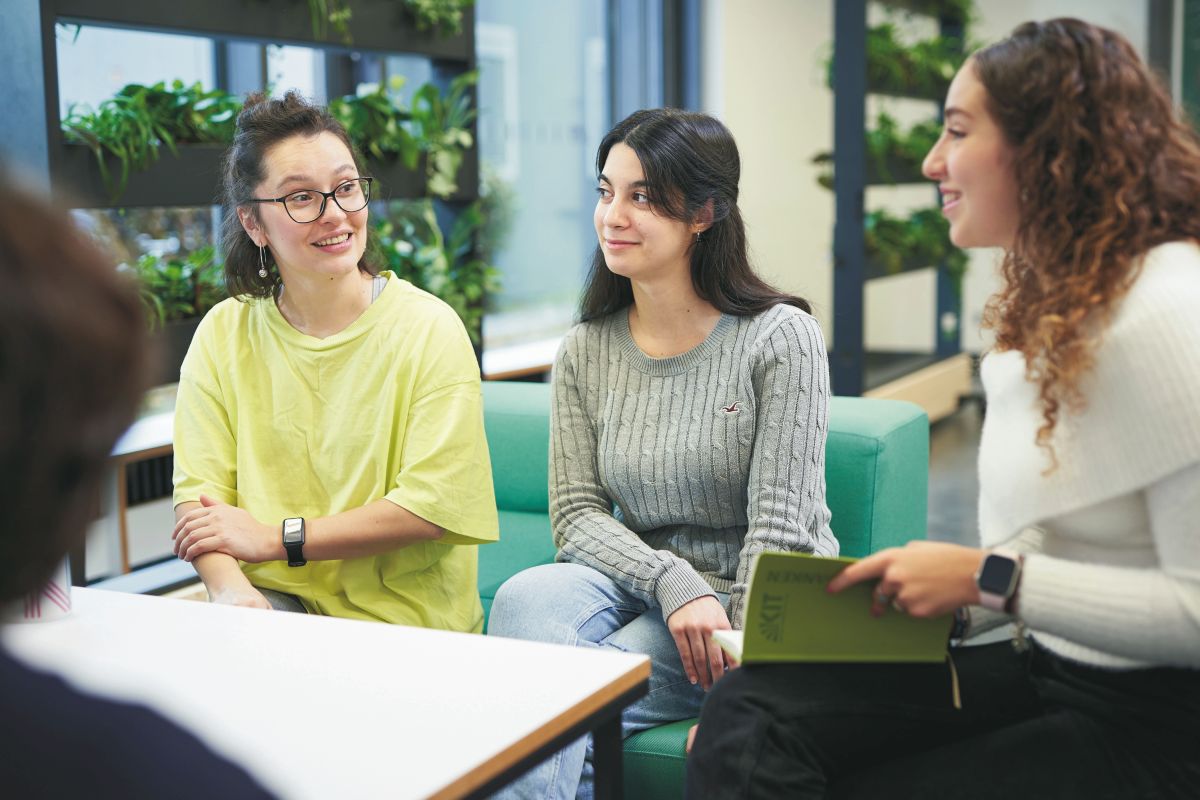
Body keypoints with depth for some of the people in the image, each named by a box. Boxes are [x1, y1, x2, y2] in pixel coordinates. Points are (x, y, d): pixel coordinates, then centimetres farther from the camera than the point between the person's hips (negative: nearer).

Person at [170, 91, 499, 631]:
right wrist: (230, 588, -23)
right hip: (273, 599, 3)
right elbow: (199, 488, -2)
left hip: (405, 620, -2)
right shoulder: (223, 334, 6)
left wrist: (277, 538, -13)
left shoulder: (429, 329, -4)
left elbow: (436, 505, -11)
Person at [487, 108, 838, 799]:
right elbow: (578, 514, 0)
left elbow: (779, 528, -13)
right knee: (528, 600, -29)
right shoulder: (585, 352, 5)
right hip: (638, 582, 5)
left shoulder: (781, 338, -9)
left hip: (764, 610, -4)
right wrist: (674, 583, -19)